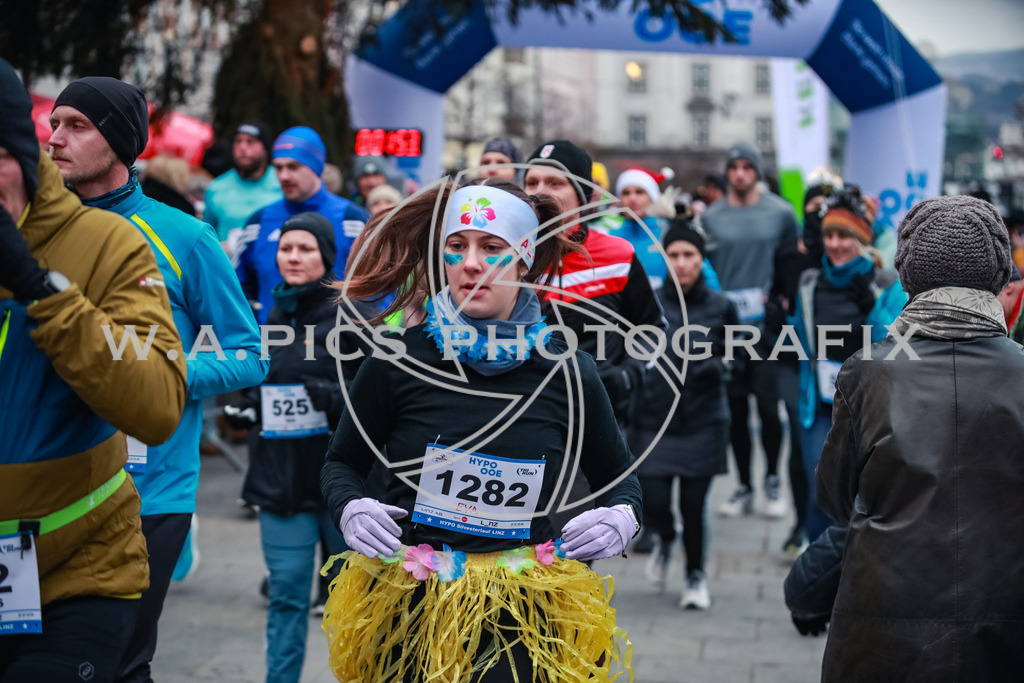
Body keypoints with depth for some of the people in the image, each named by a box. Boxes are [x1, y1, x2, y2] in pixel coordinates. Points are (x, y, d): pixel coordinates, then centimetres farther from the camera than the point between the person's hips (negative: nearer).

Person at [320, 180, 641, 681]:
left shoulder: (569, 372, -1)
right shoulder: (397, 358, -5)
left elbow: (617, 474, 14)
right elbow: (342, 463, 10)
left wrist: (622, 515, -6)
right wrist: (351, 509, -10)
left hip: (523, 609, 0)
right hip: (409, 602, 0)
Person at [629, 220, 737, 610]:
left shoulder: (721, 307, 3)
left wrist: (714, 365, -9)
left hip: (703, 421, 0)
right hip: (654, 420, 0)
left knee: (694, 505, 0)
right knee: (652, 503, -6)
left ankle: (696, 576, 25)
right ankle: (665, 540, 31)